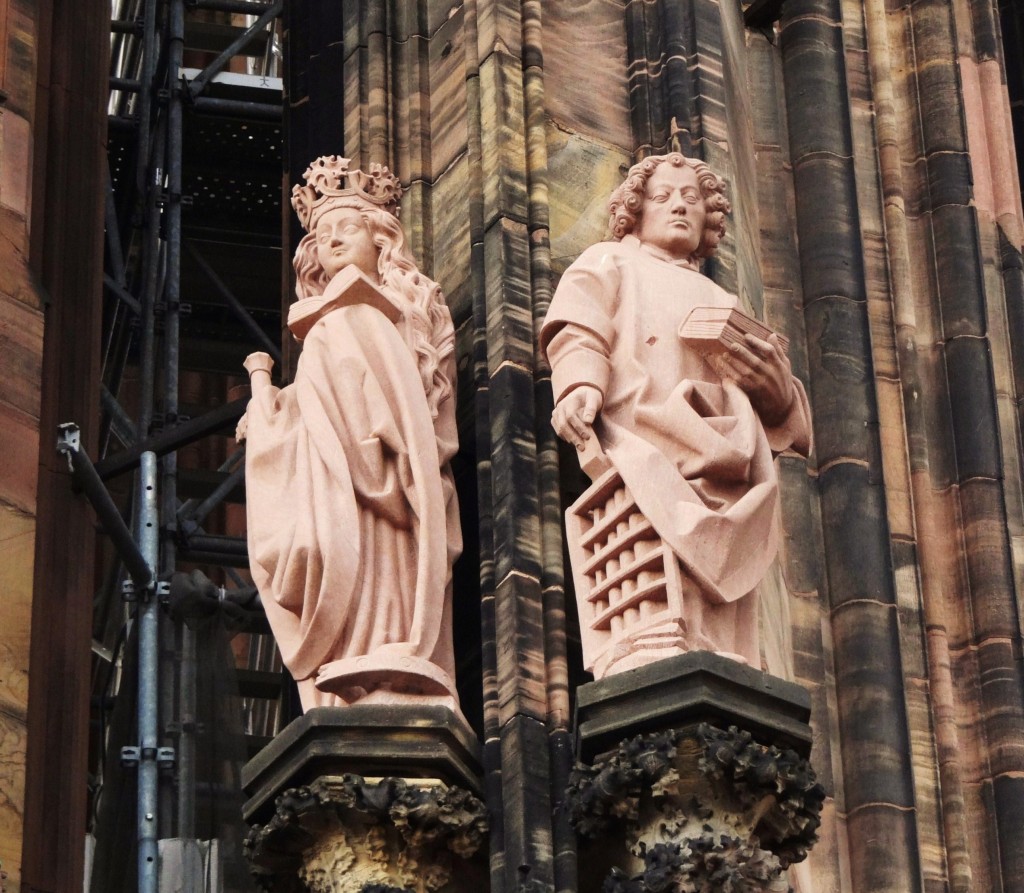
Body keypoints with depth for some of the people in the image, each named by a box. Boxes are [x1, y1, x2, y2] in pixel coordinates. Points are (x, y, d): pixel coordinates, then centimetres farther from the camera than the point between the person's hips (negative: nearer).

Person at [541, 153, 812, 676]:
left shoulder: (722, 303, 38)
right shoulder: (609, 264, 28)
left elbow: (778, 417, 24)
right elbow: (579, 335, 5)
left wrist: (774, 386, -2)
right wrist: (580, 386, -18)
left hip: (721, 462, 5)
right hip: (641, 446, -5)